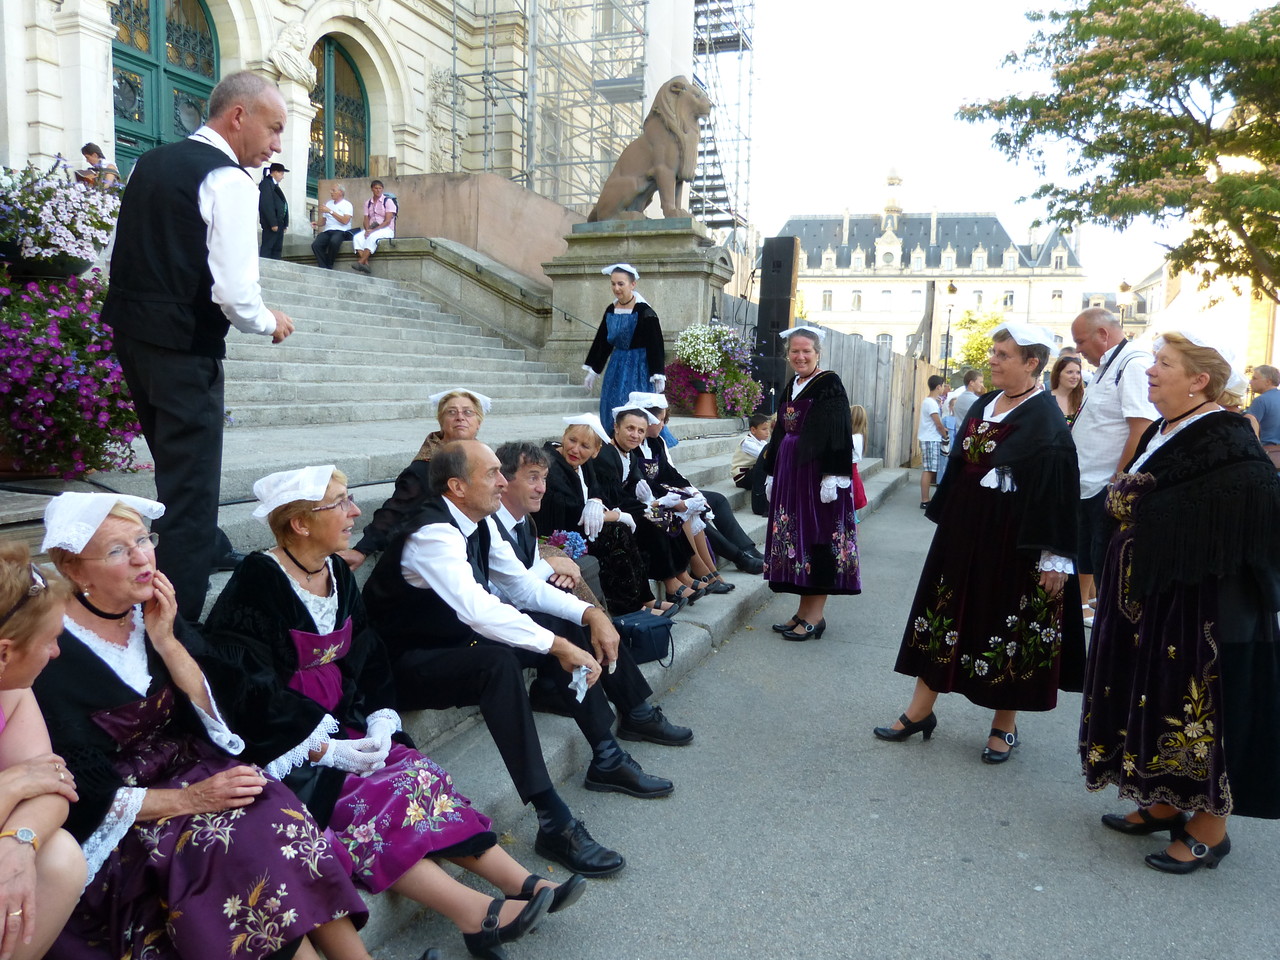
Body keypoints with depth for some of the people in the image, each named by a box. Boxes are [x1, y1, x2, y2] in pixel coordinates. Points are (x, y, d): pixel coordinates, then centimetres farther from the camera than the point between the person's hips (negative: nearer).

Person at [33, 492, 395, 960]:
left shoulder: (153, 613, 1)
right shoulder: (53, 652, -15)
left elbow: (213, 716, -1)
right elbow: (83, 797, -15)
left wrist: (166, 640, -12)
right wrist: (189, 800, -23)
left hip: (188, 770, 5)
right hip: (110, 829, -5)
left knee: (273, 813, -22)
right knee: (238, 838, -28)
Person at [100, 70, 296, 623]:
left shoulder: (151, 163, 11)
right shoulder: (228, 181, -13)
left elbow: (125, 253, 17)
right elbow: (235, 293, -20)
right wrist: (270, 323, -2)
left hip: (130, 330, 9)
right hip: (184, 345, -9)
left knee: (177, 458, 26)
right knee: (191, 480, -2)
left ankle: (207, 548, 49)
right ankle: (179, 618, 3)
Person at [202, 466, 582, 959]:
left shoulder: (338, 575, 7)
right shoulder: (256, 585, -16)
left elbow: (367, 658, 9)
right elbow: (245, 688, -20)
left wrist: (380, 720, -8)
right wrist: (321, 748, -22)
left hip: (342, 725, 7)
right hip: (285, 747, -6)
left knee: (415, 773, -13)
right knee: (373, 798, -25)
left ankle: (521, 884, -16)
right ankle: (475, 912, -28)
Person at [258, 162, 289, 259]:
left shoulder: (275, 185, 21)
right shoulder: (266, 183, -8)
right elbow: (266, 205, -17)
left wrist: (284, 224, 11)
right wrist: (273, 223, -21)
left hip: (279, 223, 9)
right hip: (271, 224, -9)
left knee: (277, 249, 8)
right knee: (267, 249, -9)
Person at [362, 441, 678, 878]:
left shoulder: (481, 523, 0)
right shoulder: (433, 534, -27)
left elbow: (523, 585, 7)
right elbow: (477, 608, -40)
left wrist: (590, 614, -7)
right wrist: (557, 647, -38)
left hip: (458, 642, 9)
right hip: (411, 666, -9)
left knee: (564, 626, 2)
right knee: (498, 661, -36)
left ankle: (606, 759, 10)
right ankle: (553, 822, -33)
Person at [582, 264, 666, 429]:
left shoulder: (644, 311, -13)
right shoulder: (611, 310, 6)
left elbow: (655, 344, -13)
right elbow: (602, 341, 15)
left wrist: (658, 376, -16)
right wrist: (593, 371, 16)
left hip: (638, 367, -7)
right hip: (616, 365, 7)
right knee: (610, 408, 8)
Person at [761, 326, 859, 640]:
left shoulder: (830, 385, -7)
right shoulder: (790, 386, 15)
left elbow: (838, 435, -14)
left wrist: (833, 476, -21)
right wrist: (771, 473, 18)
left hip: (818, 473, -8)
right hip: (789, 471, 8)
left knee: (817, 538, -4)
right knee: (794, 538, 8)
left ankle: (814, 616, 3)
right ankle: (804, 611, 17)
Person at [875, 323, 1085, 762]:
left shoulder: (1047, 421, -13)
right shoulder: (984, 405, 8)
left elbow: (1058, 492, -15)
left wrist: (1054, 559, -18)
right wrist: (946, 519, 16)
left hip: (1012, 541, -7)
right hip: (964, 531, 7)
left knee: (1007, 626, 5)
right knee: (946, 612, 10)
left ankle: (1005, 726, 22)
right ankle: (920, 710, 20)